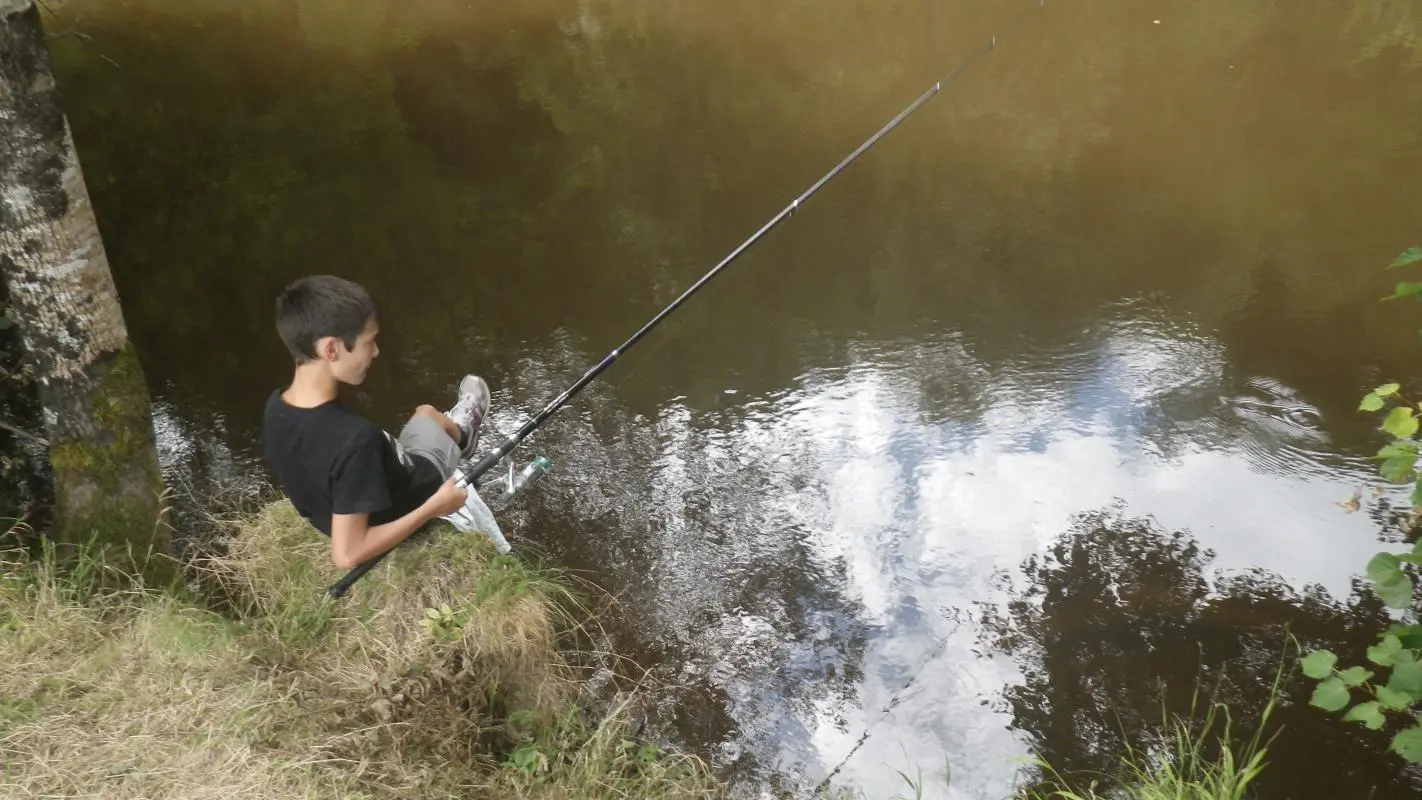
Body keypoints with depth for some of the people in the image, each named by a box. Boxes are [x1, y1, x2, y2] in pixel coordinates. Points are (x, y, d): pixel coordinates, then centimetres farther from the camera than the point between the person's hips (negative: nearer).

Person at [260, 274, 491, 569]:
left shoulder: (275, 406, -20)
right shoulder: (355, 440, -43)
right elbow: (347, 555, -38)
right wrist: (433, 508, -30)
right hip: (402, 517, -5)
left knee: (426, 413, 27)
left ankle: (456, 432, 62)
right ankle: (460, 433, 60)